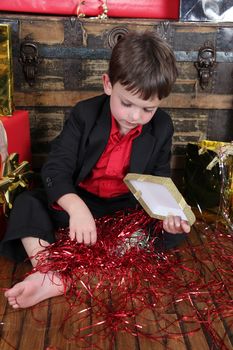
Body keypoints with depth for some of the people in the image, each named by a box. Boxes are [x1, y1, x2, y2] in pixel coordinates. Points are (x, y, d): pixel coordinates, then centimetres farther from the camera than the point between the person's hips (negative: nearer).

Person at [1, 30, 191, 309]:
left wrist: (168, 212, -21)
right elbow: (55, 168, -21)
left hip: (128, 209, 1)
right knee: (26, 203, -17)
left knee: (174, 230, -24)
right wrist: (75, 207, -41)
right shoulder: (84, 114, -14)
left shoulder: (161, 128, -7)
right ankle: (47, 273, -41)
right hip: (78, 202, 0)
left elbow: (159, 182, 1)